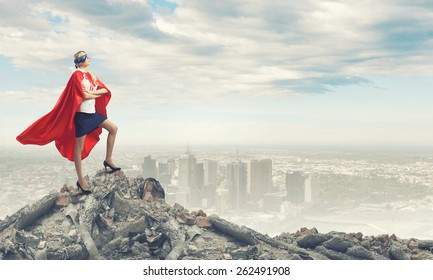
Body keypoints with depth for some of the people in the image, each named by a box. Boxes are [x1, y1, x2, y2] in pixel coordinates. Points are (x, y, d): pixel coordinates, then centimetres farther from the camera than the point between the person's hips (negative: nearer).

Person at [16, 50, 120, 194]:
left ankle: (108, 160, 14)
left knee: (113, 128, 7)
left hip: (93, 113, 8)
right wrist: (97, 94, -2)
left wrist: (91, 92, -12)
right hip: (82, 115, -8)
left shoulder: (91, 75, 13)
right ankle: (80, 181, 4)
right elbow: (84, 95, -19)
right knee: (79, 148, -2)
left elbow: (105, 90, 4)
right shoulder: (77, 75, -10)